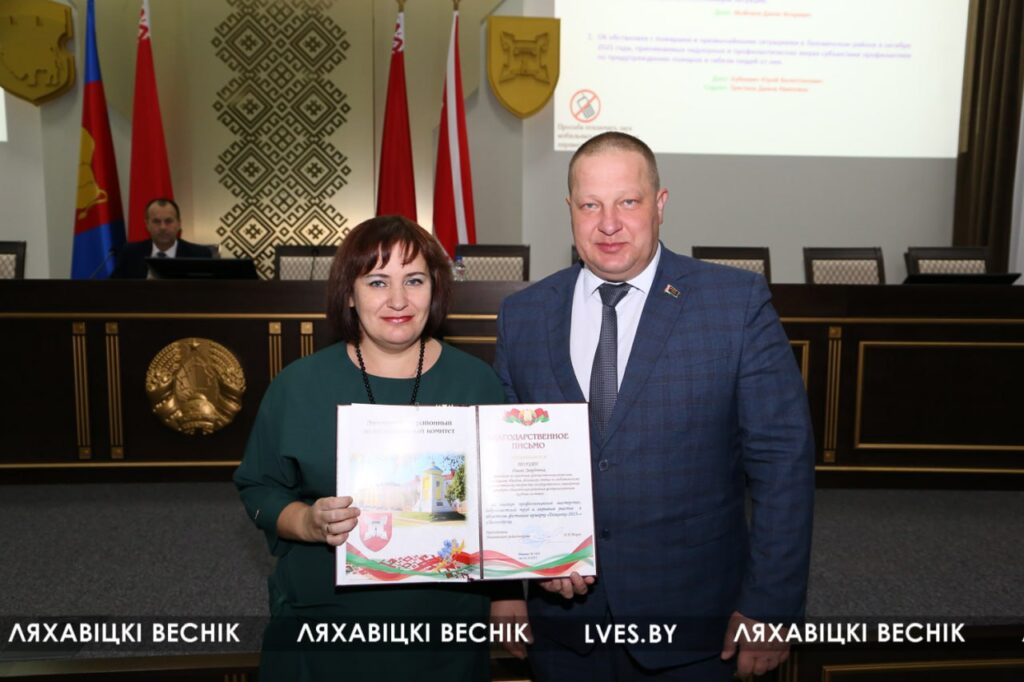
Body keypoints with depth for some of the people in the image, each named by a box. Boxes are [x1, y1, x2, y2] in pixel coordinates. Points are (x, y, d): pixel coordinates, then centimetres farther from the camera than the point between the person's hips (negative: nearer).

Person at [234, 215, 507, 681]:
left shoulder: (477, 382, -4)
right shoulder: (298, 385, -5)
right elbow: (259, 489, 1)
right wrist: (308, 523, -18)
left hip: (449, 623, 1)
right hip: (322, 620, 0)